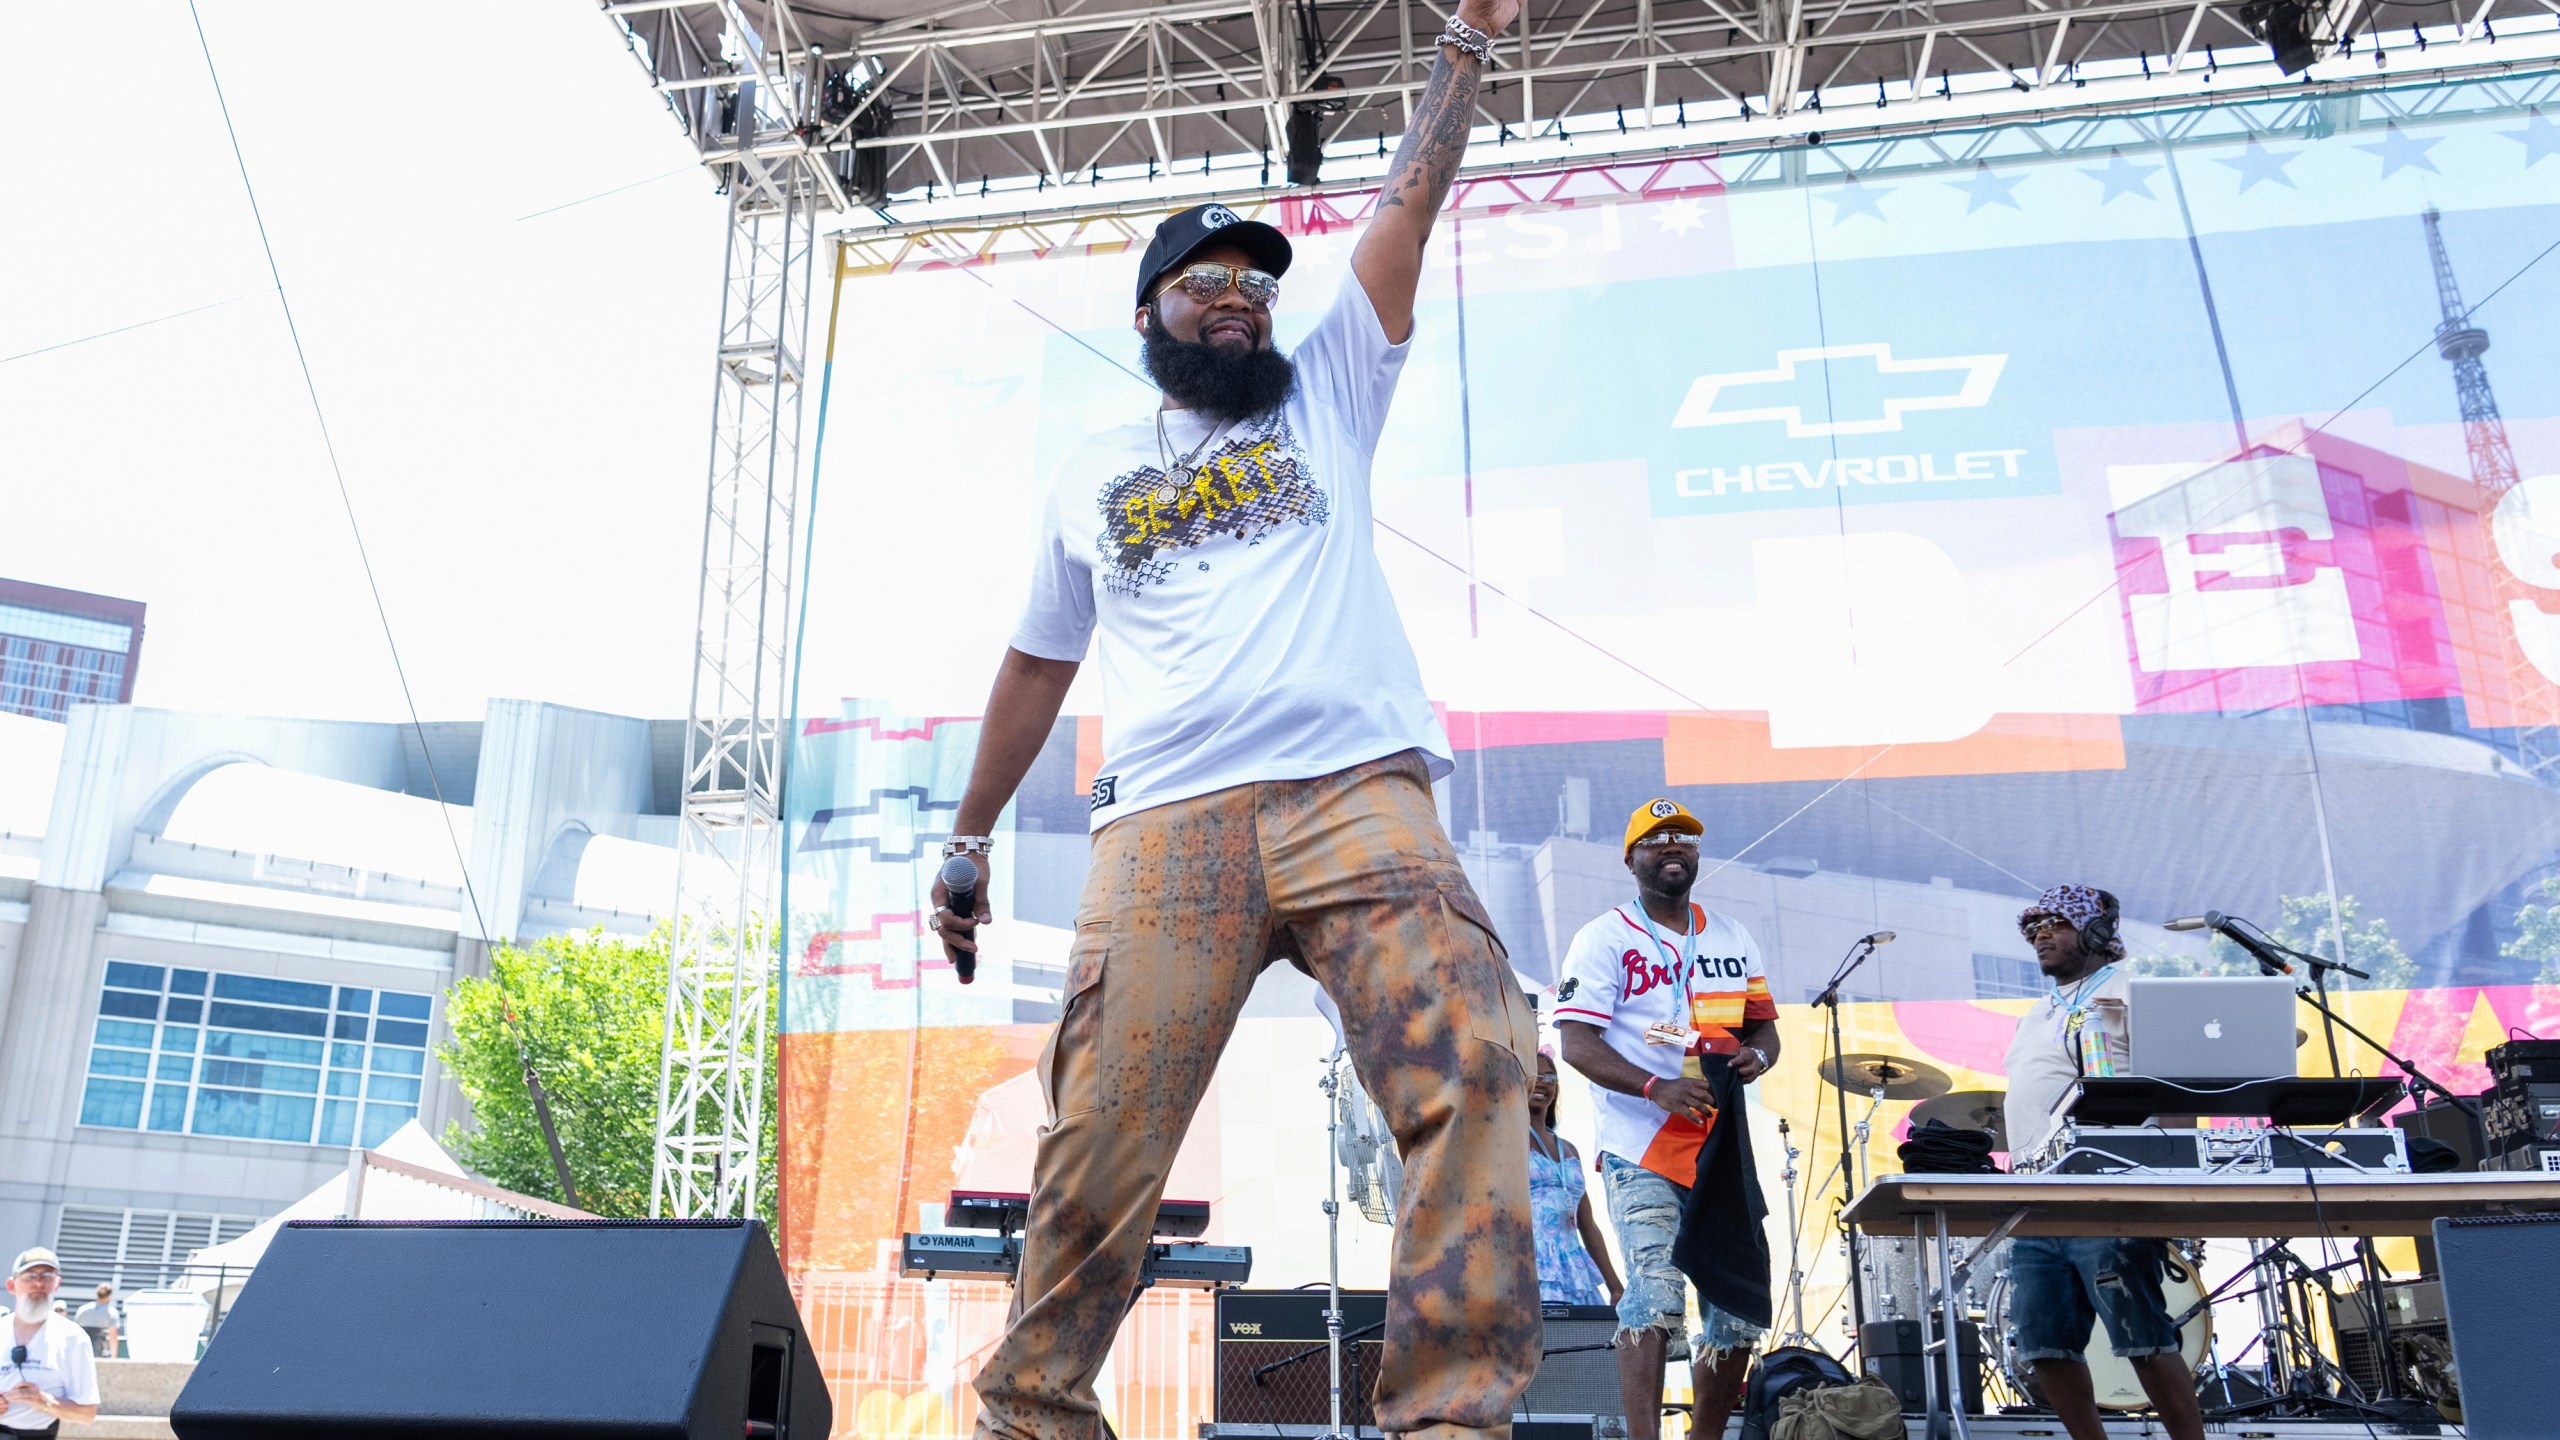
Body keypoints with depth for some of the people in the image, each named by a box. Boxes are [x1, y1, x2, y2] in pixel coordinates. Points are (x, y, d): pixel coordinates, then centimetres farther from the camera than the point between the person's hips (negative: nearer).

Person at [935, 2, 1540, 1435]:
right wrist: (970, 839, 27)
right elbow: (1036, 665, 28)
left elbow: (1411, 202, 17)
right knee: (1103, 1140, -7)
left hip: (1360, 793, 0)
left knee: (1471, 1074, -21)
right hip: (1166, 822, 1)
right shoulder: (1091, 475, 25)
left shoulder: (1327, 395, 23)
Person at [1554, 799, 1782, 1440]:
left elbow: (1764, 1023, 21)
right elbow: (1577, 1041, -9)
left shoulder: (1732, 937, 17)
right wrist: (1656, 1087, -23)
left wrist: (1757, 1055, -4)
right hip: (1642, 1153, -6)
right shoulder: (1603, 940, -1)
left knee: (1741, 1312, 8)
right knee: (1655, 1303, -17)